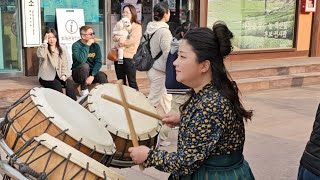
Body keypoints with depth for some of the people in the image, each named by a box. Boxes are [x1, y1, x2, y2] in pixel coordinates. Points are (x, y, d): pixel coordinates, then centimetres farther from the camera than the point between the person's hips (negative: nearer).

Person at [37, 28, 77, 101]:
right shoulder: (43, 49, 3)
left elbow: (64, 65, 9)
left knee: (70, 83, -27)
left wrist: (64, 75, -8)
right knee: (57, 85, -34)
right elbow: (41, 55, -23)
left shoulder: (62, 51, 15)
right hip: (46, 76, -3)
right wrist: (45, 42, -17)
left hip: (59, 75, 3)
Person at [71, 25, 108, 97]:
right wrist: (87, 45, -24)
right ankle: (84, 90, -19)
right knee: (85, 66, -33)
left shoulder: (96, 46, 0)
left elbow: (98, 62, -9)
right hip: (78, 73, -2)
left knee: (102, 76, -28)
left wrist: (92, 75, -23)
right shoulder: (76, 45, -12)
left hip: (92, 72, 2)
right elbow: (82, 60, -29)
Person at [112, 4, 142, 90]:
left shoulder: (137, 26, -3)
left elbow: (132, 41, -15)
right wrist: (119, 39, -18)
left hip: (129, 57, -6)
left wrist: (122, 42, -4)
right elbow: (114, 37, 3)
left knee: (132, 82, -1)